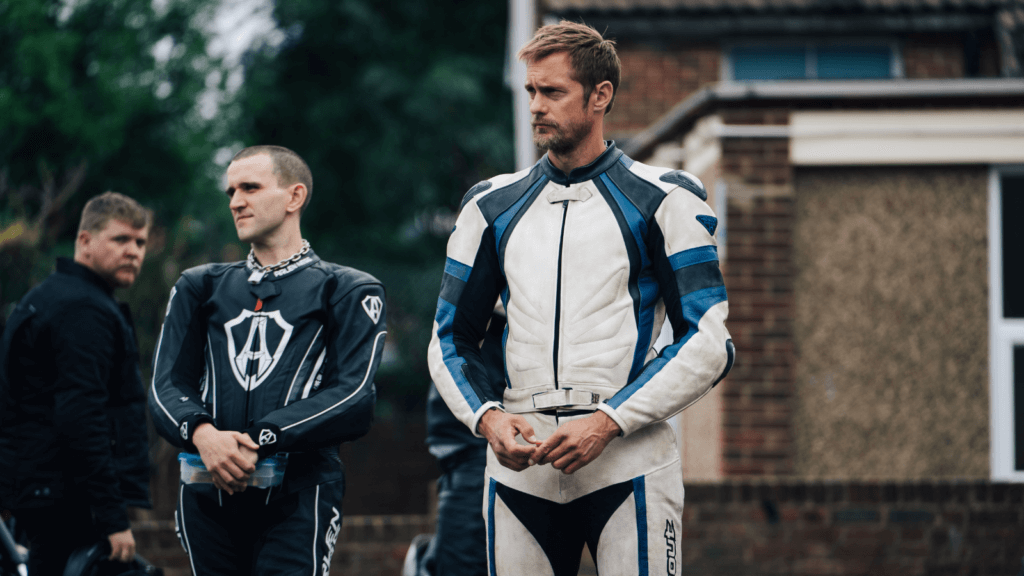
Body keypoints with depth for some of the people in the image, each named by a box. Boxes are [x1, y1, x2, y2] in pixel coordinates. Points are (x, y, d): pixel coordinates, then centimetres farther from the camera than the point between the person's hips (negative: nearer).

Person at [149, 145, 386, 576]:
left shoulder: (348, 292, 10)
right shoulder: (201, 287, 21)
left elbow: (354, 399, -4)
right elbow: (166, 387, 10)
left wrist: (260, 440, -14)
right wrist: (202, 433, -13)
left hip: (297, 496, -4)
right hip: (208, 496, 4)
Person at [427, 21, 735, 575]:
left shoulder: (661, 201, 4)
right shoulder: (493, 207, 14)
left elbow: (707, 343, -2)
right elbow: (451, 339, 17)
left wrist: (608, 423, -12)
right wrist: (486, 418, -3)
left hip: (627, 461, -3)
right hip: (520, 463, 3)